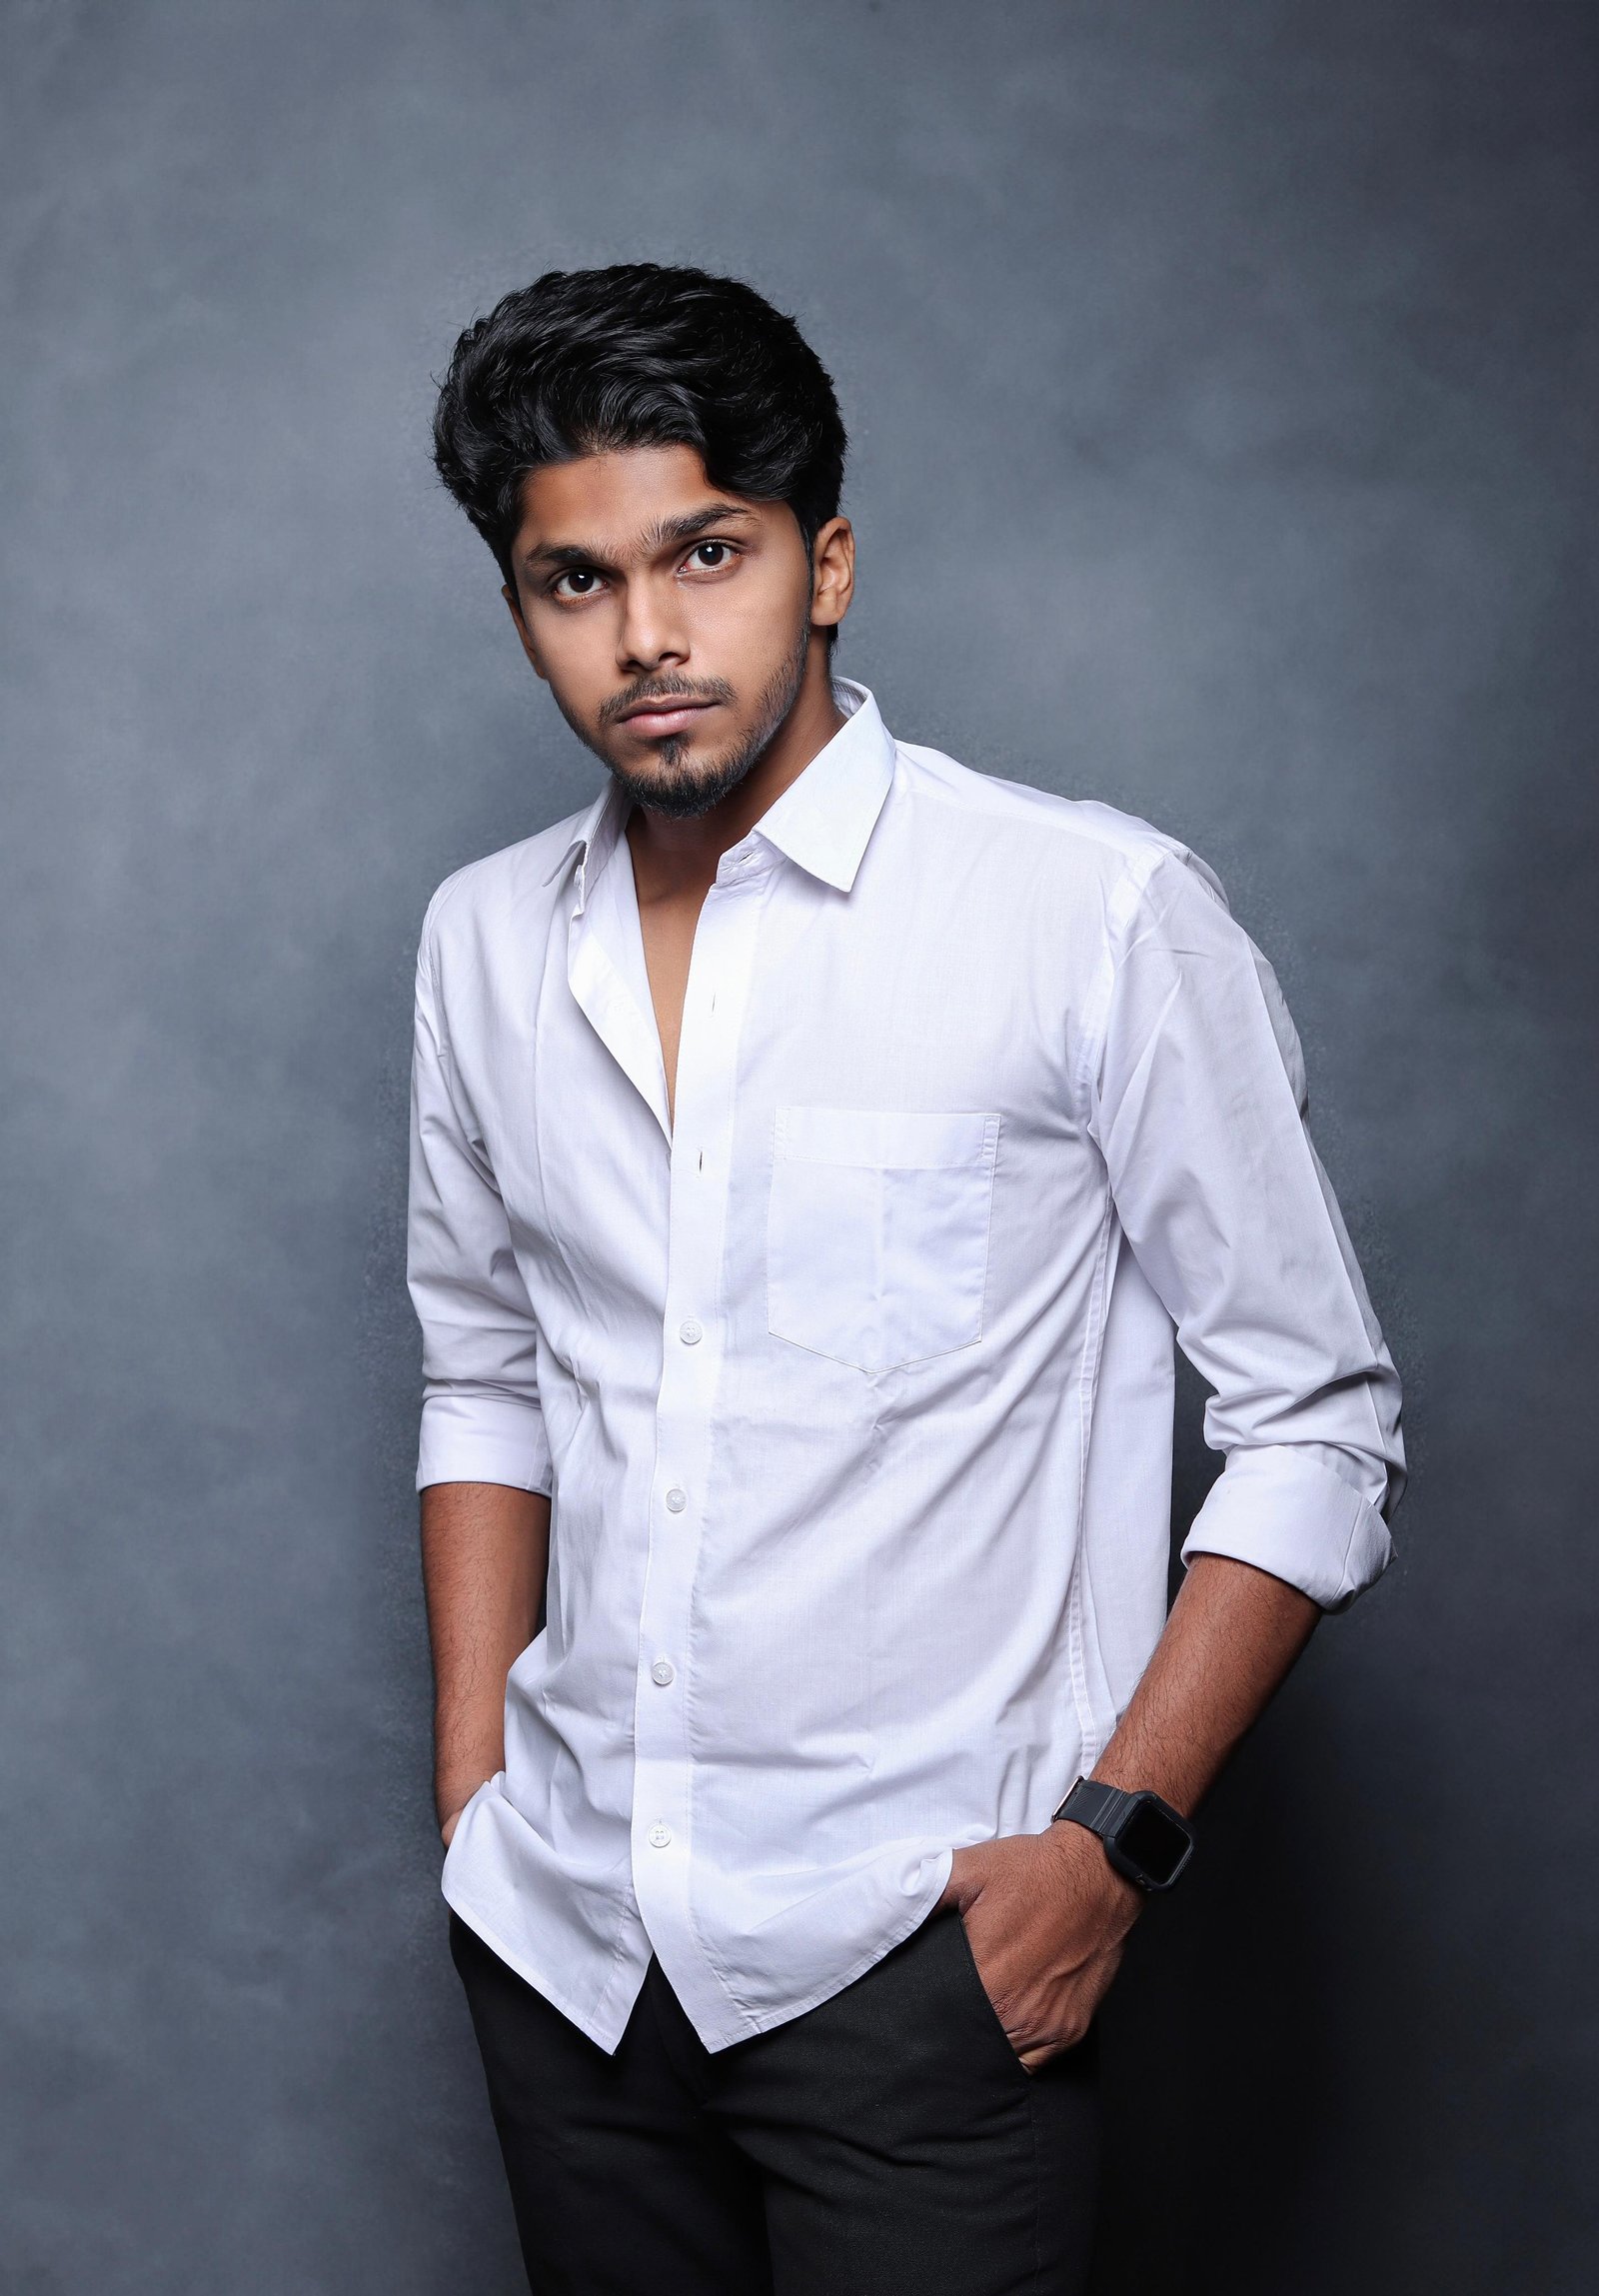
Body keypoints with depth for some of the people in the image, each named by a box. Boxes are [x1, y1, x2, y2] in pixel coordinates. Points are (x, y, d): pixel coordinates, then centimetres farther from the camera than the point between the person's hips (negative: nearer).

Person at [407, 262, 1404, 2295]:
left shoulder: (1101, 918, -11)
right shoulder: (486, 940, 5)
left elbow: (1319, 1428, -7)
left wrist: (1113, 1836, -12)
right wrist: (475, 1790, 9)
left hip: (915, 1952, -4)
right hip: (565, 1936, 5)